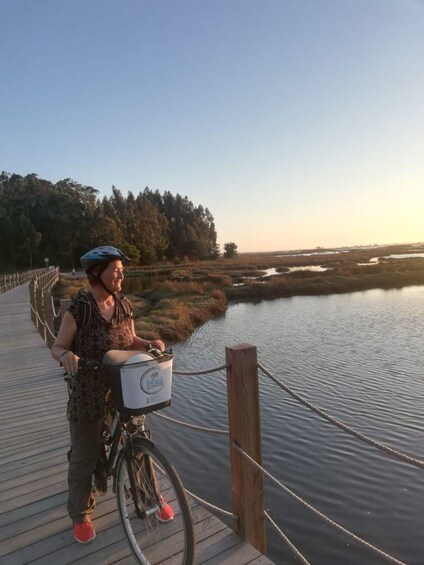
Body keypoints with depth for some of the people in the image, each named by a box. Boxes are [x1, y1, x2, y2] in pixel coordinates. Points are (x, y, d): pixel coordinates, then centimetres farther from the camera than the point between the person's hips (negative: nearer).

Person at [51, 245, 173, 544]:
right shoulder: (79, 309, -17)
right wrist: (66, 355, -32)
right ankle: (80, 516, 38)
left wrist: (150, 343, -11)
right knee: (85, 458, 12)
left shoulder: (124, 305, -3)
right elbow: (57, 347, -10)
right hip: (89, 397, -4)